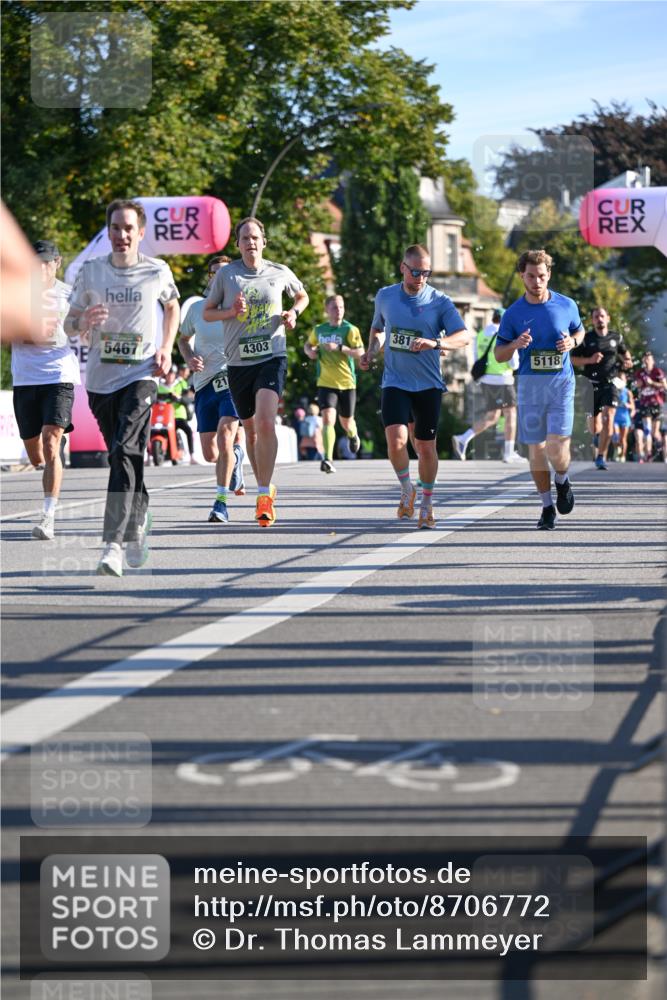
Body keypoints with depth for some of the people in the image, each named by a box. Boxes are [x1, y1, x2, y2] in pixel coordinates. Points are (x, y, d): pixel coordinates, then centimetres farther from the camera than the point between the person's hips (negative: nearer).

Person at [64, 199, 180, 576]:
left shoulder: (158, 271, -1)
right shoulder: (90, 271, 3)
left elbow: (173, 307, 19)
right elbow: (69, 323, 8)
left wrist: (167, 348, 3)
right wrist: (83, 321, -16)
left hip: (142, 374, -3)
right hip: (100, 377, 3)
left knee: (126, 451, -21)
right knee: (119, 456, 13)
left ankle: (114, 543, -27)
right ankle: (139, 519, 39)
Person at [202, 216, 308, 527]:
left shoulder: (280, 273, 4)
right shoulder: (226, 274, 2)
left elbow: (302, 296, 24)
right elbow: (207, 313, 10)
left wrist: (293, 312, 3)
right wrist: (232, 311, -9)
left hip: (272, 358, -2)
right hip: (238, 361, 2)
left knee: (265, 422, -21)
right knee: (250, 428, 11)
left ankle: (264, 495, -19)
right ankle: (265, 487, 31)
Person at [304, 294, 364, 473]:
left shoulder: (350, 330, -6)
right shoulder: (319, 330, 6)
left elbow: (360, 353, -15)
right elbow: (308, 345, 26)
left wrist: (339, 347, -26)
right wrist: (310, 351, 3)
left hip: (347, 383, -1)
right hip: (326, 383, 1)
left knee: (346, 422, 13)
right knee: (328, 418, -18)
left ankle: (353, 435, 50)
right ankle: (328, 459, -23)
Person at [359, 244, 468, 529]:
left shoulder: (439, 301, -3)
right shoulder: (385, 296, 5)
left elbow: (463, 336, -12)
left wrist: (435, 343, -29)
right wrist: (371, 353, 4)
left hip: (428, 385, 0)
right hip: (395, 382, 1)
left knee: (426, 446, 3)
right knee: (396, 440, -18)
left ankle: (426, 505, 22)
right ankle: (407, 489, 10)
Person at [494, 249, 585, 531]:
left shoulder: (567, 305, 1)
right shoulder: (513, 313, 0)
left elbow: (579, 330, 19)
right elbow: (498, 354, 5)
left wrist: (572, 341, -4)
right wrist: (516, 344, -17)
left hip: (562, 383, -1)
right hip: (529, 384, 1)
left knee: (557, 447, -13)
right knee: (536, 449, 5)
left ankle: (562, 481, 21)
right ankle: (547, 507, 18)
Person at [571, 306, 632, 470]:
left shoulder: (616, 337, 7)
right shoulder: (586, 338, -1)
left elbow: (624, 352, 25)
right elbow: (573, 359, -1)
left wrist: (627, 361, 3)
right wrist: (590, 360, -16)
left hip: (610, 384, 0)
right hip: (592, 385, 0)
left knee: (608, 419, -19)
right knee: (594, 429, 5)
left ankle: (601, 457, -11)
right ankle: (597, 434, 45)